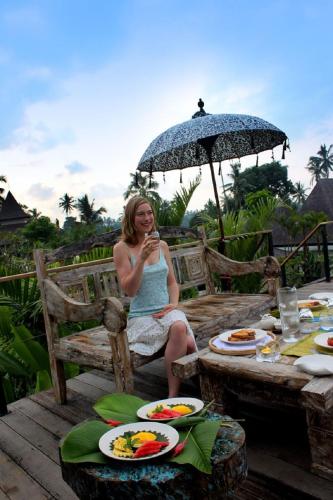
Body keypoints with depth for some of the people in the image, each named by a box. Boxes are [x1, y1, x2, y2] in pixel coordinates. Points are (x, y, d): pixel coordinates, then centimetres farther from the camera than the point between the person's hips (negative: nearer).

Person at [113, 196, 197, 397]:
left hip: (167, 311, 4)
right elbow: (129, 290, -9)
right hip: (141, 317, -3)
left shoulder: (162, 245, 11)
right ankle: (173, 394, -14)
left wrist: (174, 304, -3)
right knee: (182, 336, -30)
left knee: (180, 327, -30)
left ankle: (173, 396, -19)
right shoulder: (122, 248, -3)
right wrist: (141, 258, -20)